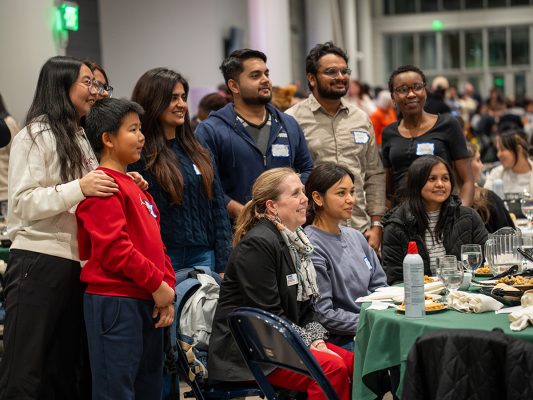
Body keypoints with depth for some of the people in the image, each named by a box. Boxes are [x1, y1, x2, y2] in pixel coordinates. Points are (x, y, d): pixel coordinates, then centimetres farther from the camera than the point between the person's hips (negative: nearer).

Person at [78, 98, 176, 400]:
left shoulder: (135, 186, 19)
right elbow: (114, 249, -20)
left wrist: (168, 290, 7)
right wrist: (157, 286, -13)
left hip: (149, 303, 10)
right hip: (116, 303, -10)